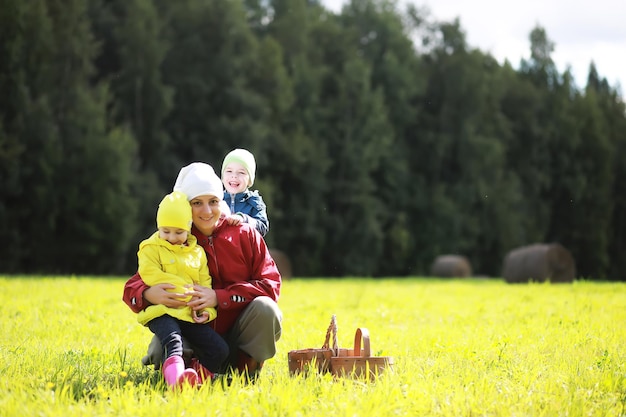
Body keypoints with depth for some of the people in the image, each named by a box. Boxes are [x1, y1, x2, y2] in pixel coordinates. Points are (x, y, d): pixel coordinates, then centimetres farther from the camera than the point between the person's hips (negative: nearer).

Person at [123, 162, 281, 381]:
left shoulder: (244, 234, 0)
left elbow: (270, 284, -10)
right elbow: (132, 288, -3)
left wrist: (219, 297, -22)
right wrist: (150, 295, -30)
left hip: (238, 335, 0)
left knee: (265, 308, -30)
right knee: (162, 350, -31)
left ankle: (246, 369, -5)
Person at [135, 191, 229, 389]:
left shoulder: (197, 252, 17)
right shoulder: (151, 248, 5)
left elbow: (205, 285, 15)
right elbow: (150, 275, -11)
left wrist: (208, 310, -4)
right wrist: (183, 288, -14)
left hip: (190, 314, 6)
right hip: (161, 311, -6)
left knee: (220, 349, -8)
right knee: (174, 342, -36)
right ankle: (176, 377, -58)